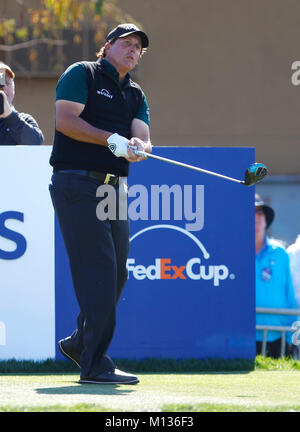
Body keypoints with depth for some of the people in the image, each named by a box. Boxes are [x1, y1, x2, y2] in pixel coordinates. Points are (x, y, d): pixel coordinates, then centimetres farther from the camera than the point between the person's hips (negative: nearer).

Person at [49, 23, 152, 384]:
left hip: (113, 188, 8)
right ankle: (95, 364, -14)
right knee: (99, 270, -14)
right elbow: (65, 120, -12)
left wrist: (136, 147, -18)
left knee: (117, 274, 8)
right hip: (76, 184, -8)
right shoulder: (82, 74, 0)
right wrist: (111, 139, -18)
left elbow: (143, 138, 6)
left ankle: (79, 343, 27)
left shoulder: (136, 95, 19)